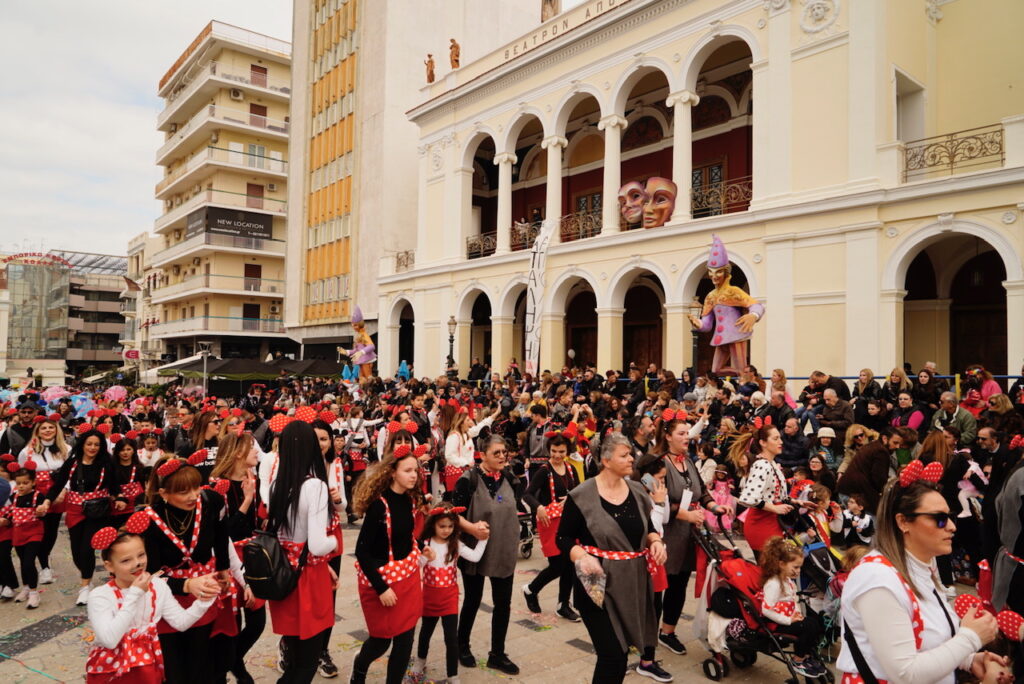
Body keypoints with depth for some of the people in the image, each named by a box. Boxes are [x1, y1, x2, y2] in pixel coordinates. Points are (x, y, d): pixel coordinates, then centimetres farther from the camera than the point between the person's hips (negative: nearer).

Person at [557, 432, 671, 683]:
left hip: (634, 580, 5)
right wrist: (582, 557, -26)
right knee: (613, 655, -10)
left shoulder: (637, 490, 3)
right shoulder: (582, 496, -14)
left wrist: (656, 542, -6)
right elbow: (563, 538, -8)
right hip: (600, 583, -5)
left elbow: (648, 527, 15)